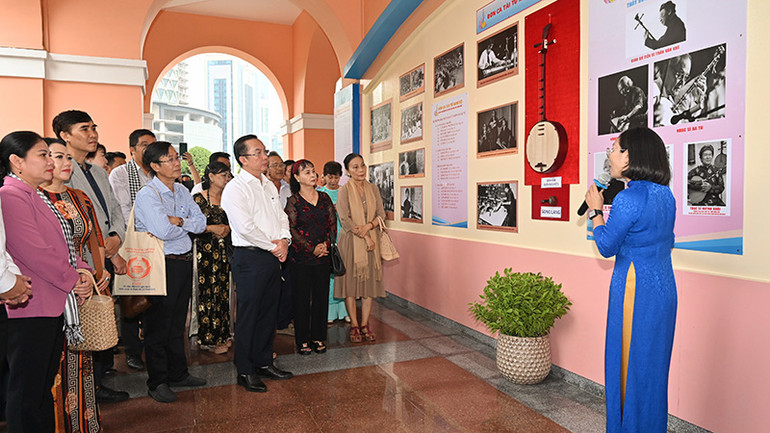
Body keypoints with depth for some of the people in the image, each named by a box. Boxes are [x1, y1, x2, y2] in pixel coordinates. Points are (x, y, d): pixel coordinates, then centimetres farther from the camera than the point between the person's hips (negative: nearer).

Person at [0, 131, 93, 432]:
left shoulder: (38, 197, 17)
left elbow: (64, 243, 19)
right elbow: (33, 251, -19)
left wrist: (82, 271, 2)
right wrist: (73, 281, -10)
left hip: (55, 304, 10)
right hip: (30, 308, -9)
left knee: (45, 387, 17)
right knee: (27, 390, 1)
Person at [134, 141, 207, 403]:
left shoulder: (182, 191, 10)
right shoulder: (147, 194, -13)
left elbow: (201, 224, 5)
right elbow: (164, 231, -25)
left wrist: (180, 221, -14)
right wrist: (188, 225, -6)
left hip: (185, 262, 7)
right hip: (162, 265, -7)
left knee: (178, 322, 17)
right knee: (159, 325, 4)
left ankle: (178, 374, 31)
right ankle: (157, 382, 18)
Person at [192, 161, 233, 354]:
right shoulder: (198, 198, -5)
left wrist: (227, 228, -7)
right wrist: (212, 228, -15)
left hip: (225, 250, 5)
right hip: (206, 250, -5)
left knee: (223, 291, 8)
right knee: (208, 291, -2)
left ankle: (221, 335, 19)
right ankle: (208, 338, 10)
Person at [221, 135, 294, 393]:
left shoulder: (268, 185, 14)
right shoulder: (235, 189, -11)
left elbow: (282, 217, 16)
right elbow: (245, 227, -20)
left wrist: (285, 239, -3)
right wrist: (273, 246, -13)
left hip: (273, 257, 8)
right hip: (249, 258, -7)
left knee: (269, 312, 14)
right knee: (248, 314, 1)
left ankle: (264, 362, 28)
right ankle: (245, 371, 14)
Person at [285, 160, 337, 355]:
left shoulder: (324, 198, 9)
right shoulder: (293, 201, -2)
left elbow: (333, 223, 7)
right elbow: (291, 229, -8)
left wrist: (326, 244, -9)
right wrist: (312, 248, -13)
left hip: (323, 257, 3)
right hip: (301, 257, -3)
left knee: (322, 297, 7)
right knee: (302, 299, 3)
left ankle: (319, 338, 20)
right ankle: (302, 340, 15)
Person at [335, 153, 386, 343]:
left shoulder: (373, 189, 8)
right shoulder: (344, 190, -5)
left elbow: (381, 213, 6)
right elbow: (345, 220, -11)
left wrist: (368, 226, -13)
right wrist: (365, 237, -14)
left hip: (371, 240, 4)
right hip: (351, 242, -4)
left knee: (369, 282, 4)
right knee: (351, 282, 0)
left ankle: (365, 324, 14)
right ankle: (354, 326, 10)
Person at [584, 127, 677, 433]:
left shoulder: (628, 199, -20)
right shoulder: (665, 195, 6)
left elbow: (607, 247, -12)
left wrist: (596, 210, -1)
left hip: (635, 291, -9)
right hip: (664, 288, 9)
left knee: (629, 365, 5)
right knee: (653, 366, 19)